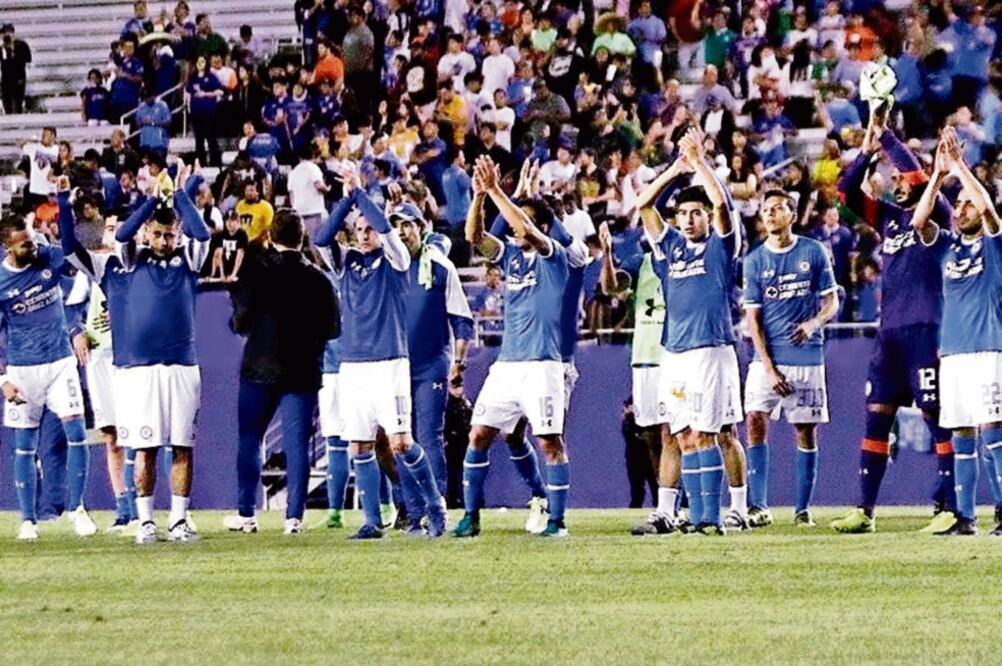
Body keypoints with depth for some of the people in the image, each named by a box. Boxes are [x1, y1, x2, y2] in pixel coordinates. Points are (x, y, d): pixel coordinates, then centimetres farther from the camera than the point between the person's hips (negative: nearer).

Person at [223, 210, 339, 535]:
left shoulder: (256, 271, -5)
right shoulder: (317, 279, 0)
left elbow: (241, 321, -6)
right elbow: (332, 328, 3)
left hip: (259, 366, -1)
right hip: (302, 371, 1)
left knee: (249, 440, 9)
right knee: (297, 444, 2)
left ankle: (246, 514, 9)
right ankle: (294, 516, -3)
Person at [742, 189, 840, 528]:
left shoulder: (813, 252, 2)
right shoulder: (754, 260, 3)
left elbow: (831, 301, 5)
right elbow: (753, 316, 1)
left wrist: (813, 324, -17)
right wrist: (768, 368, -8)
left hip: (807, 355, -1)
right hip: (768, 357, 1)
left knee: (806, 430, 1)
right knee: (755, 420, -13)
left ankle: (803, 509, 8)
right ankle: (758, 504, -9)